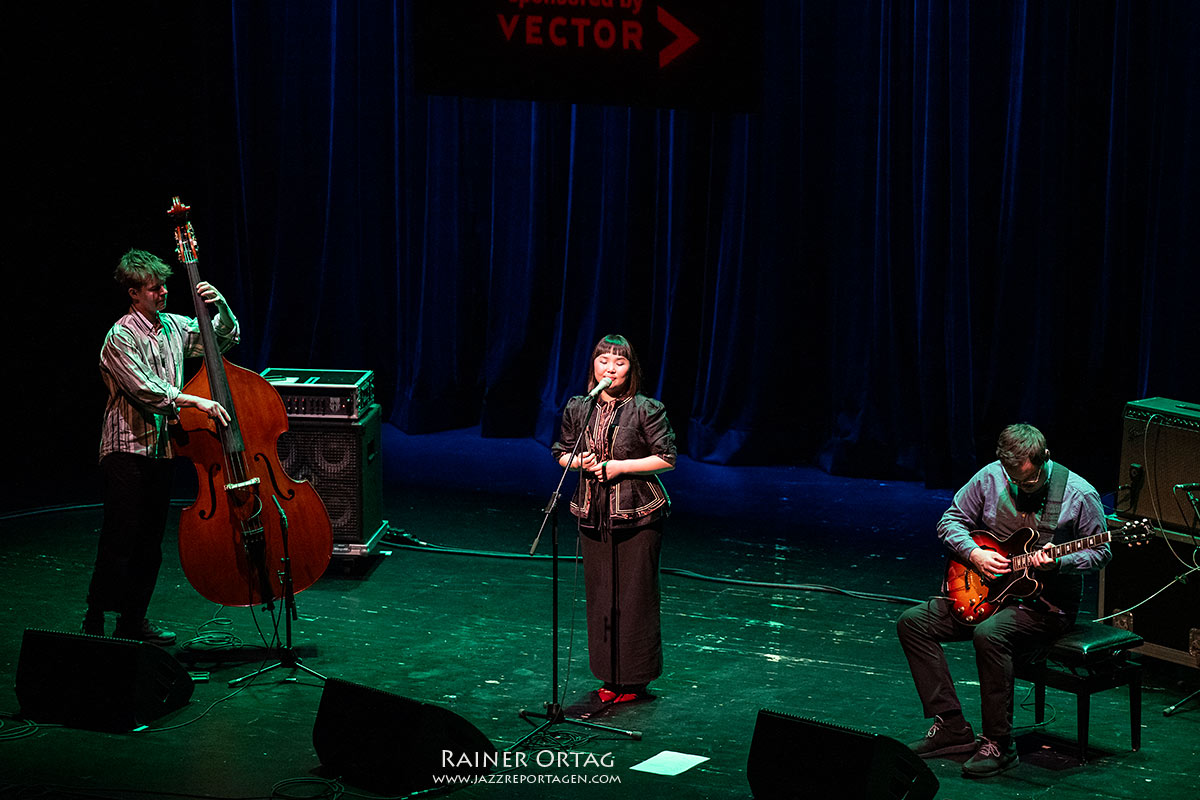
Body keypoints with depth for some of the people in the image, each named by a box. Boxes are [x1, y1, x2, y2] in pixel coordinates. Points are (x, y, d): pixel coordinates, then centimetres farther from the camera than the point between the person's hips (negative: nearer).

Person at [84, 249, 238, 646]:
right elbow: (145, 390, -21)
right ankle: (95, 623, 0)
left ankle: (133, 619, 19)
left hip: (161, 448, 7)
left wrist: (220, 304, 0)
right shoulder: (120, 337, -10)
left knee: (151, 541, 10)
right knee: (120, 539, -7)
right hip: (127, 448, -7)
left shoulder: (174, 326, 11)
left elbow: (226, 337, 19)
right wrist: (196, 401, -29)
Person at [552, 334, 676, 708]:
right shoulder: (577, 408, 5)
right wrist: (580, 461, -7)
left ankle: (635, 680, 9)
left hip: (638, 515, -4)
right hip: (593, 514, 5)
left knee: (635, 595, 0)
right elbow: (562, 453, 15)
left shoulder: (646, 409, -8)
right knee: (600, 596, 9)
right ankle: (611, 677, 19)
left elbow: (666, 458, -8)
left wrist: (619, 466, -14)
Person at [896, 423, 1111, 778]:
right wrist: (974, 554, -10)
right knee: (912, 622, -6)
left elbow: (1100, 552, -5)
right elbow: (950, 520, 8)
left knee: (989, 635, -36)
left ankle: (998, 745, -23)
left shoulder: (1078, 495, -13)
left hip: (1048, 603, -6)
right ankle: (952, 728, -5)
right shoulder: (991, 477, -3)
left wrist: (1058, 564, -23)